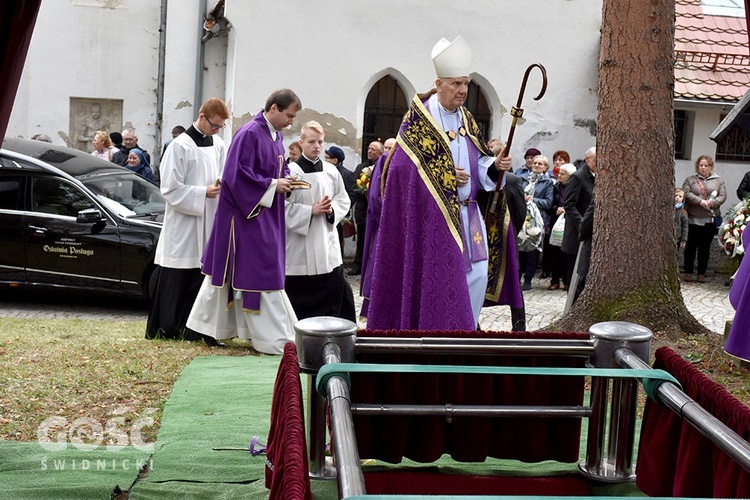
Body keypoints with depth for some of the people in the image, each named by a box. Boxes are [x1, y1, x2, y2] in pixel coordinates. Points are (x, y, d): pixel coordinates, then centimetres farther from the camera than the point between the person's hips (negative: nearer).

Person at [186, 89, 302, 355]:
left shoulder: (276, 137, 12)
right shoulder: (249, 134, -16)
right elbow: (236, 175, -21)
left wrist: (285, 181, 1)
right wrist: (272, 185, -19)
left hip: (267, 217, 9)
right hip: (248, 215, -9)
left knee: (229, 271, 15)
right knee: (262, 273, -6)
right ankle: (275, 338, -2)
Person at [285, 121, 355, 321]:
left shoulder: (331, 171, 7)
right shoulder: (291, 171, -6)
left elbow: (344, 201, 15)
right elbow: (284, 206, -10)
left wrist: (331, 209, -6)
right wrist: (311, 210, -16)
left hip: (327, 246, 4)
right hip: (299, 249, -4)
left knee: (333, 295, 4)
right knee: (300, 297, 3)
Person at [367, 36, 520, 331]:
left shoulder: (466, 120, 14)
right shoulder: (418, 119, -8)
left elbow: (479, 162, 19)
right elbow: (402, 167, -12)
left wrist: (495, 165, -3)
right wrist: (444, 177, -16)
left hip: (467, 215, 7)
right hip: (432, 217, -7)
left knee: (478, 275, 4)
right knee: (440, 280, -5)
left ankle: (465, 330, 17)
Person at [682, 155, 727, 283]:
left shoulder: (718, 181, 12)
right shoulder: (690, 180, 9)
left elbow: (723, 196, 3)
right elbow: (686, 193, -6)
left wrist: (712, 203, -15)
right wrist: (700, 201, -19)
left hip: (710, 220, 1)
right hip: (693, 218, -1)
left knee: (705, 247, 5)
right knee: (691, 246, 3)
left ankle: (702, 273, 12)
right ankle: (688, 272, 11)